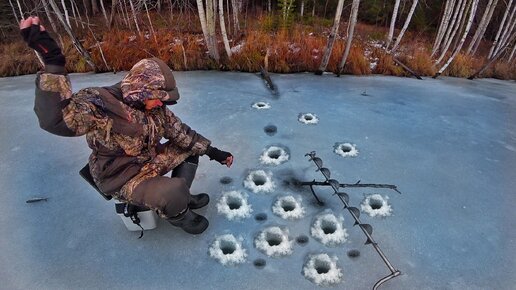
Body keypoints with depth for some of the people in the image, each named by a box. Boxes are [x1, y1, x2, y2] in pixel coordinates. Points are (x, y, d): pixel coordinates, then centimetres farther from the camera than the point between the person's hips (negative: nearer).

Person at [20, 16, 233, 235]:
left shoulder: (155, 108, -4)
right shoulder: (100, 104, -27)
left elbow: (181, 132, 5)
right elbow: (57, 119, -46)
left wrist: (211, 151, 3)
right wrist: (53, 64, -55)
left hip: (149, 162, 8)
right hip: (122, 179, -8)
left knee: (190, 147, 10)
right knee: (175, 193, -31)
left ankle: (179, 198, 21)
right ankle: (178, 215, 6)